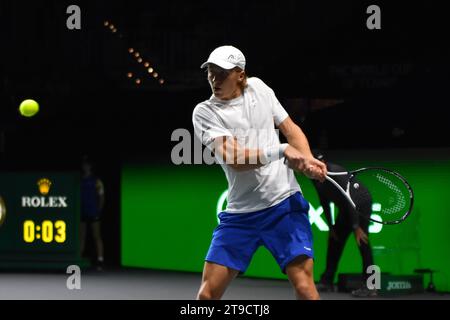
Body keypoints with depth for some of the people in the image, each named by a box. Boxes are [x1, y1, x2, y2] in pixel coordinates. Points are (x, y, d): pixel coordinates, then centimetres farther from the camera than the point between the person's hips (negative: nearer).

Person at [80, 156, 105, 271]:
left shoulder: (96, 181, 0)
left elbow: (101, 197, 0)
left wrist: (98, 210, -7)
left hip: (93, 214, -4)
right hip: (82, 213, 4)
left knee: (97, 237, -3)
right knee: (81, 237, 6)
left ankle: (100, 261, -5)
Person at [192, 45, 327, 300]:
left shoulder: (258, 88, 8)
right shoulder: (205, 113, -4)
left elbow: (289, 127, 15)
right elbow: (234, 158, -16)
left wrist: (308, 160, -4)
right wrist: (282, 150, -27)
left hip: (285, 204, 1)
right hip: (240, 214, -1)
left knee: (304, 287, -13)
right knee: (208, 293, -3)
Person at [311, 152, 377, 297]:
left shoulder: (336, 173, -30)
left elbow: (349, 199, -31)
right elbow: (324, 202, 5)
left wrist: (356, 227, -32)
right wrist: (330, 226, 5)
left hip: (361, 203, -9)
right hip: (345, 207, 9)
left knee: (361, 240, -18)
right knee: (334, 240, 9)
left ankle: (369, 286, -22)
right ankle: (327, 282, 16)